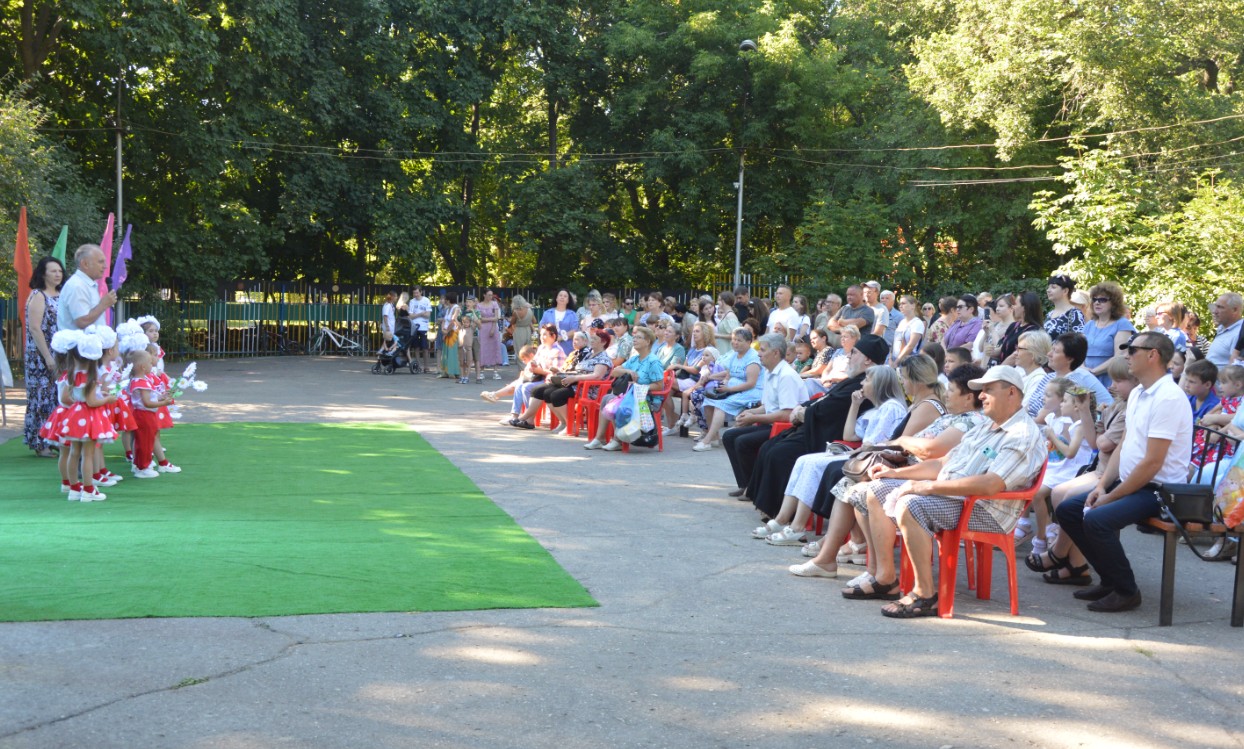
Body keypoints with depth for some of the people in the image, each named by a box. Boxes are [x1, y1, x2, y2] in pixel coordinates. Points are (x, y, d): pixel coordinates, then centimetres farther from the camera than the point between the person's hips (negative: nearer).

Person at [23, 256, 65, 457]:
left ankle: (56, 441, 14)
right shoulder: (38, 296, -8)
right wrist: (47, 357, -19)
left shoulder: (62, 296, 12)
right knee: (43, 397, -3)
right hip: (42, 359, -7)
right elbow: (34, 329, -15)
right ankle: (41, 444, 3)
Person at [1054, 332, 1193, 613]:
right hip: (1129, 482, 10)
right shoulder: (1137, 393, 10)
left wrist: (1110, 497, -17)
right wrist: (1102, 485, 4)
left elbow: (1152, 463, -23)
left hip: (1158, 490, -10)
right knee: (1067, 511, 6)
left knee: (1097, 520, -29)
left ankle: (1126, 591, -11)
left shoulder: (1167, 398, -20)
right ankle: (1110, 579, 12)